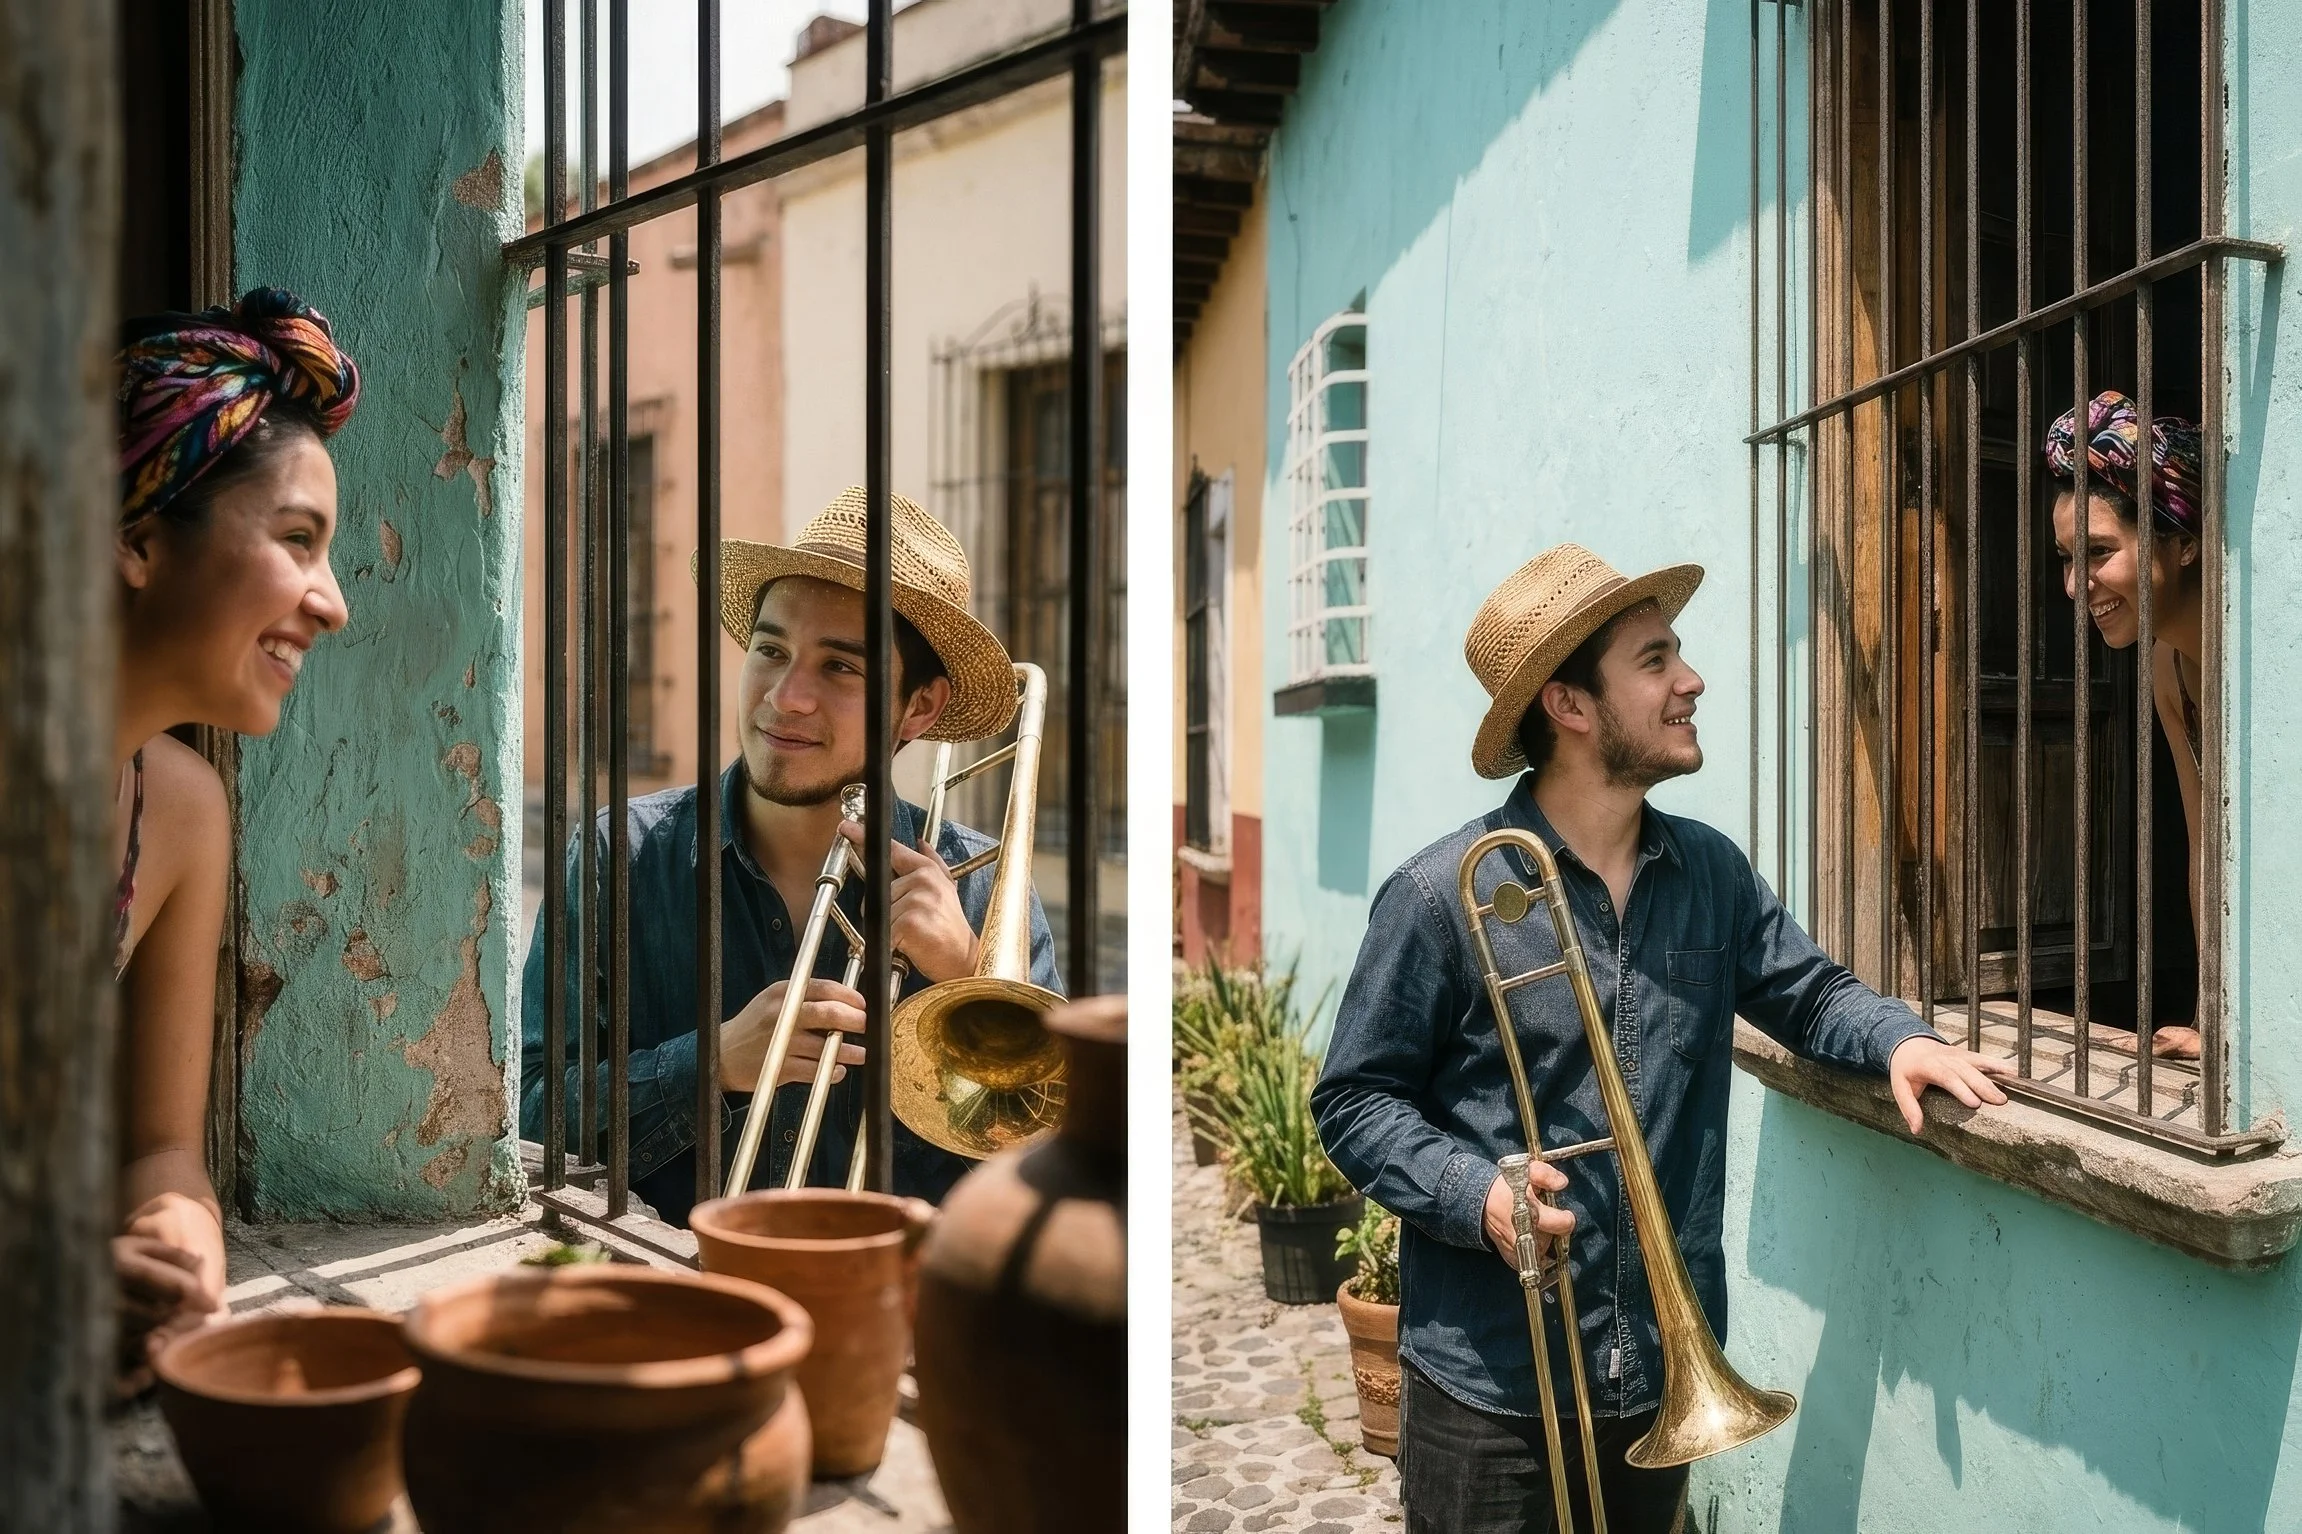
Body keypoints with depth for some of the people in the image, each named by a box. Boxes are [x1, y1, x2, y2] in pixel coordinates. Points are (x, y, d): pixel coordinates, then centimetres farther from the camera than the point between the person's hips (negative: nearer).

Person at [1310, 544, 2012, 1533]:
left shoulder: (1712, 872, 3)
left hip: (1667, 1368, 5)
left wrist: (1898, 1040, -5)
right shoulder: (1441, 896, -14)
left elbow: (1807, 992, 16)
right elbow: (1355, 1100, -8)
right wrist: (1476, 1193, -23)